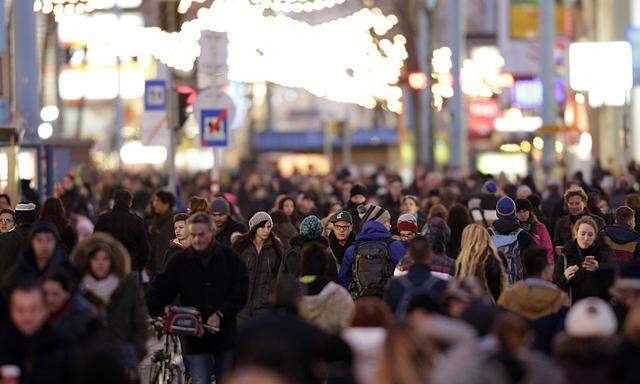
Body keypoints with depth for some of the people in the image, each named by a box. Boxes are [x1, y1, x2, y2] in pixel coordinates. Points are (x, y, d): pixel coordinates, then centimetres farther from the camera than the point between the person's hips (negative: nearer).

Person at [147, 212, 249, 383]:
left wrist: (220, 314, -16)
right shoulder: (180, 261, -2)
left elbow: (240, 294, -4)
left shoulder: (229, 257, -3)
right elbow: (160, 291, -5)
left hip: (225, 335, 1)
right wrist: (147, 313, -22)